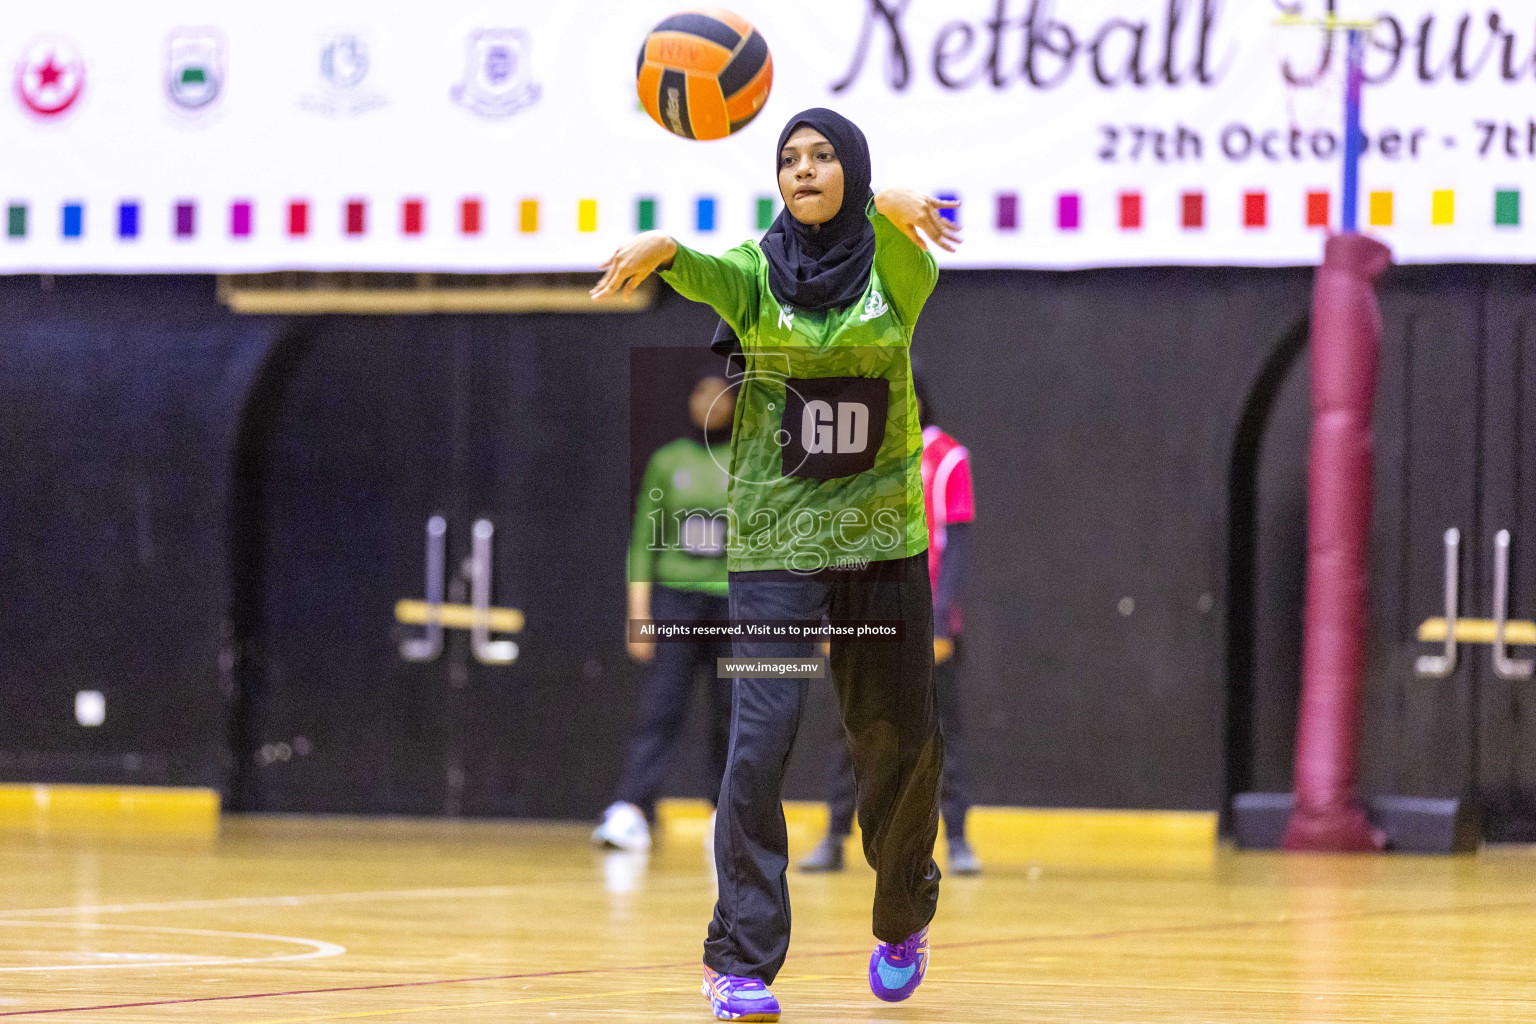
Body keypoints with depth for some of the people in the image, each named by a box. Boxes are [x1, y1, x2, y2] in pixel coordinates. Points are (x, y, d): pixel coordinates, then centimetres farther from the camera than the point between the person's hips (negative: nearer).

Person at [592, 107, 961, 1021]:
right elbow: (706, 273, -23)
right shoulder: (758, 272, -1)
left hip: (884, 538, 1)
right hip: (777, 542, -1)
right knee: (762, 739, -15)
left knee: (900, 739, 10)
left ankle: (904, 915, 37)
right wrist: (659, 247, -48)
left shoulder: (892, 267, 0)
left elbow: (915, 258, -24)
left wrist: (897, 209, -49)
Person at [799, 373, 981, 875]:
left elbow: (956, 546, -4)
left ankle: (956, 840, 1)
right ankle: (835, 839, 5)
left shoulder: (946, 459, -2)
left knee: (941, 729, -2)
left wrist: (942, 619, -12)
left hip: (925, 623, -3)